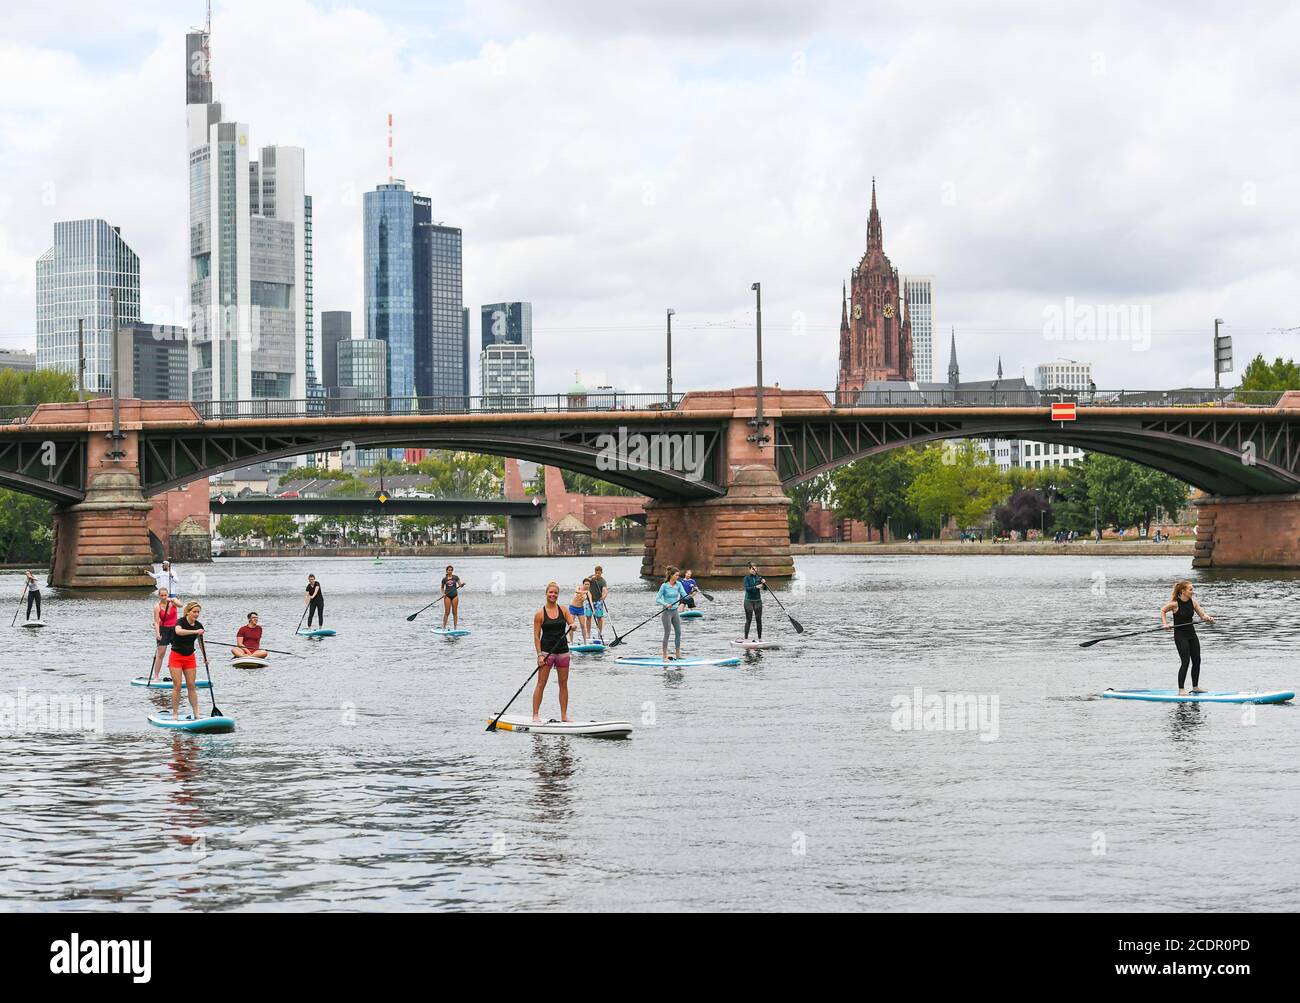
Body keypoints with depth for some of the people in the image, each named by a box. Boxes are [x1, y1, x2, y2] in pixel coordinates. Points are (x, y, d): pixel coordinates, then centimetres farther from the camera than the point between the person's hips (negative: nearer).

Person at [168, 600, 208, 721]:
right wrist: (195, 631, -44)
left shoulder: (198, 625, 2)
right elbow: (178, 631, -39)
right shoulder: (181, 622, -15)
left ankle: (196, 714, 7)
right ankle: (174, 714, -1)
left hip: (190, 657, 5)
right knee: (177, 686, -6)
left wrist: (205, 657, 5)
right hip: (176, 656, -5)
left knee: (191, 685, 5)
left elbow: (201, 643, 13)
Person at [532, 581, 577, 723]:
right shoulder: (540, 613, -4)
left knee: (563, 684, 7)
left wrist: (572, 626, -23)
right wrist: (539, 655, -12)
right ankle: (535, 715, -2)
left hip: (562, 651, 3)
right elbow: (536, 636, -5)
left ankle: (564, 715, 14)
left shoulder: (563, 610, 5)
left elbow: (571, 624, 2)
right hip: (546, 651, -3)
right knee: (541, 684, -4)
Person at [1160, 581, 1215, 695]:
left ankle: (1195, 687, 23)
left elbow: (1202, 614, 4)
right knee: (1185, 662, -11)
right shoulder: (1175, 603, -14)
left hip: (1191, 633, 6)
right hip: (1180, 635, -6)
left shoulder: (1193, 602, 0)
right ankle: (1181, 690, -5)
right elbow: (1163, 610, 0)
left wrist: (1208, 618, -17)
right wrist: (1165, 624, -10)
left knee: (1197, 661, 9)